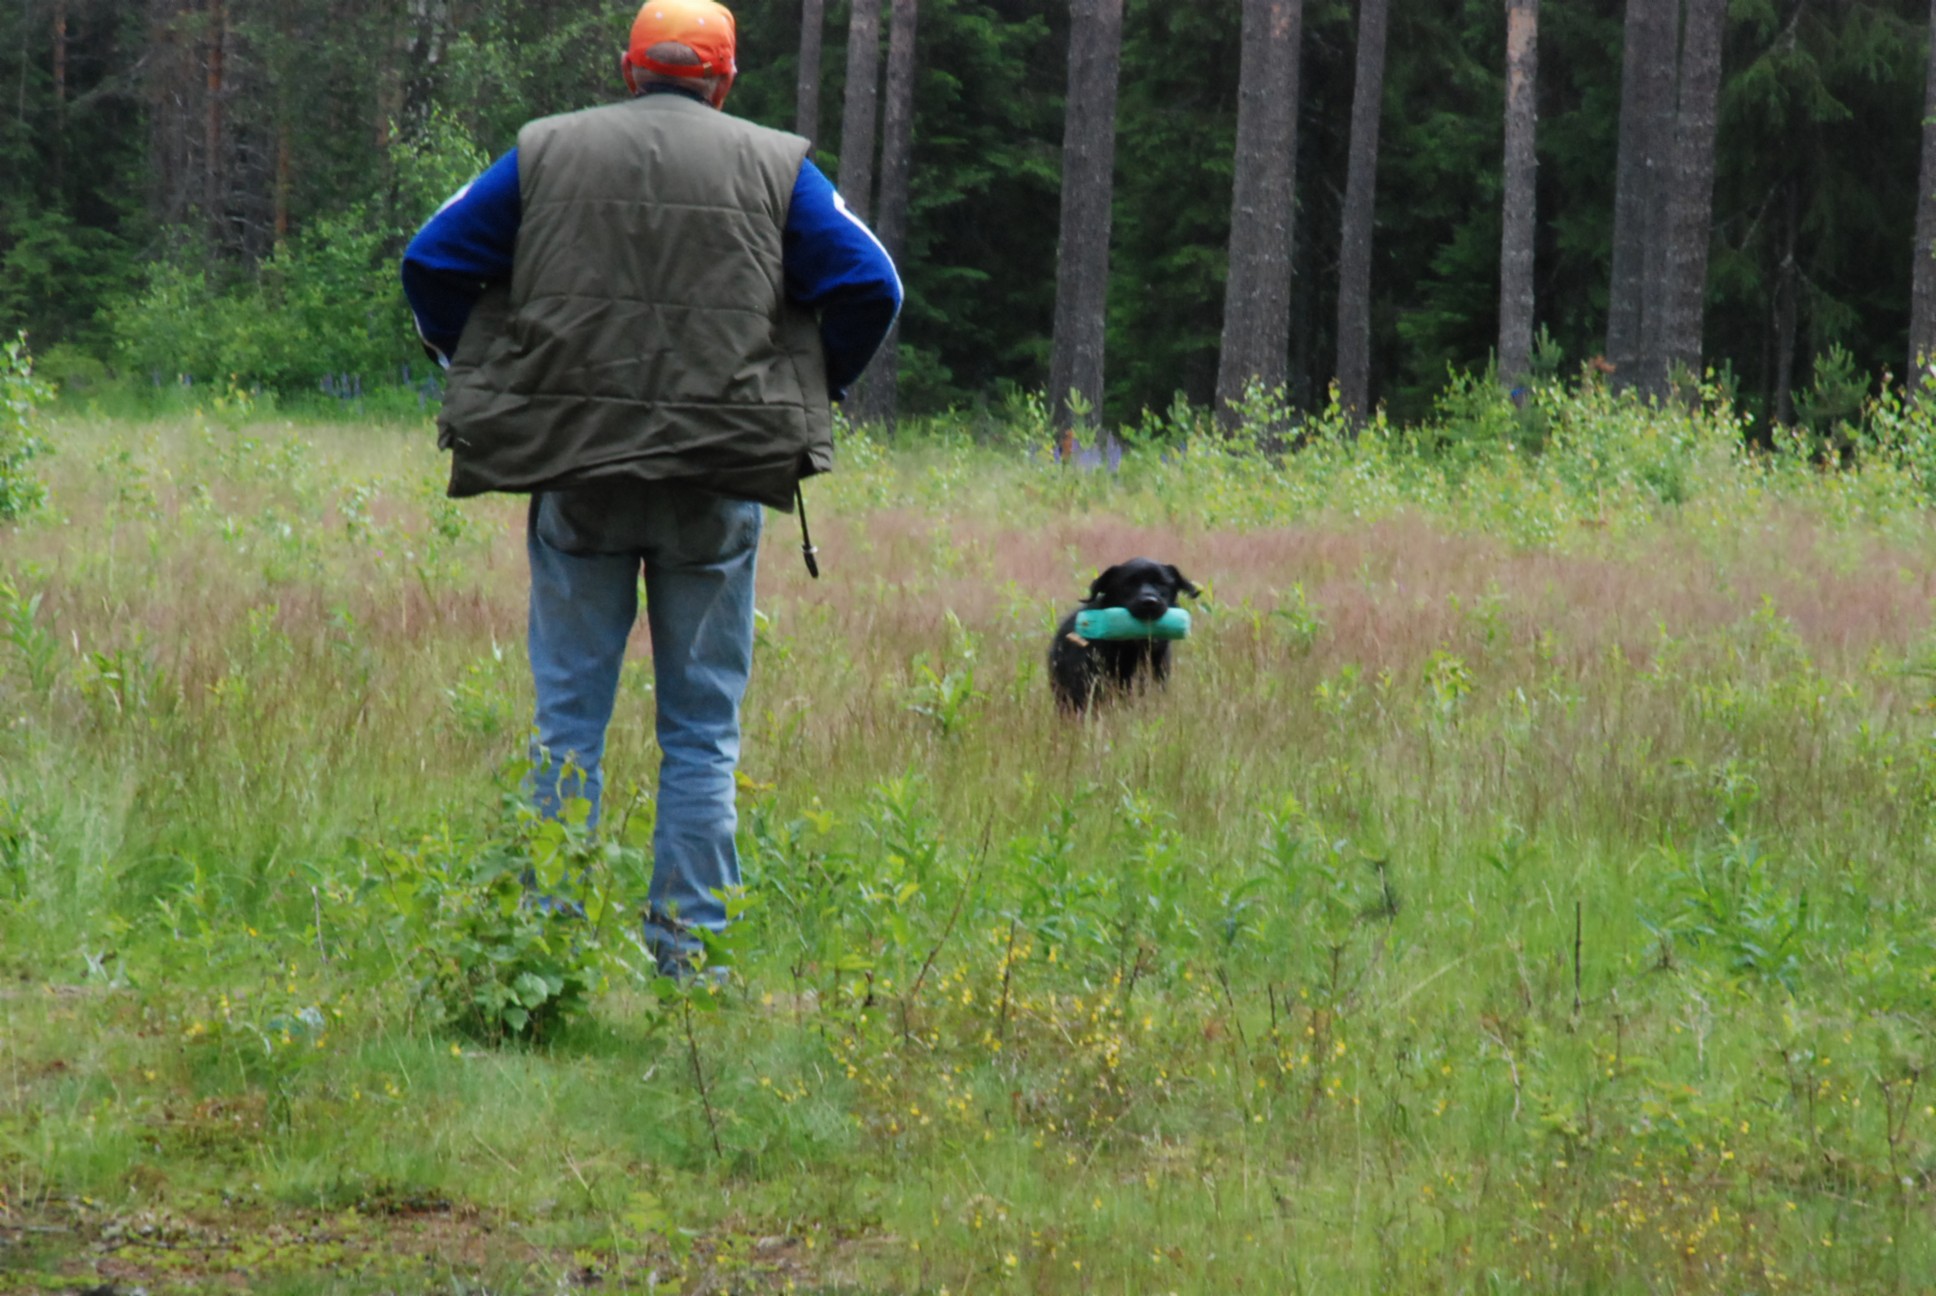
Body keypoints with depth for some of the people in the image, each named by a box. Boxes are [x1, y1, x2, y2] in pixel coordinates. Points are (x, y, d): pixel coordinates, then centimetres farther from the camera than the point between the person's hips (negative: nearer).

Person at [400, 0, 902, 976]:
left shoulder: (545, 154, 8)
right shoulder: (775, 169, 5)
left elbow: (432, 262, 6)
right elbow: (868, 287, -1)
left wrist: (480, 378, 16)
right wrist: (811, 390, 12)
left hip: (574, 474, 1)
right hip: (717, 487, -1)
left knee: (567, 719, 7)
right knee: (702, 729, 5)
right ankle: (689, 944, 2)